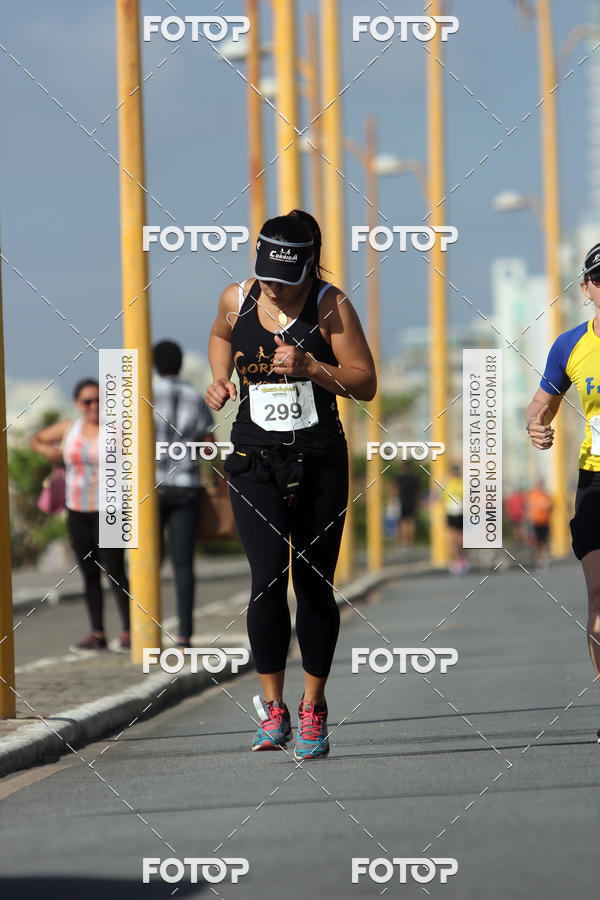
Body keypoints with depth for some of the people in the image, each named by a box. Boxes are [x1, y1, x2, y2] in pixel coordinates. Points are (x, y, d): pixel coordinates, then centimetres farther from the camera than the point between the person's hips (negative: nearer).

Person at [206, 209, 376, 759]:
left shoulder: (330, 306, -7)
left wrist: (311, 367, -20)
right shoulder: (237, 300, 2)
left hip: (319, 461, -1)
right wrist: (221, 379, 8)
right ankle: (272, 709, -3)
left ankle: (313, 710, 17)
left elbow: (365, 385, -6)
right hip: (254, 460, 1)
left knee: (314, 586, 4)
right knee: (268, 580, -13)